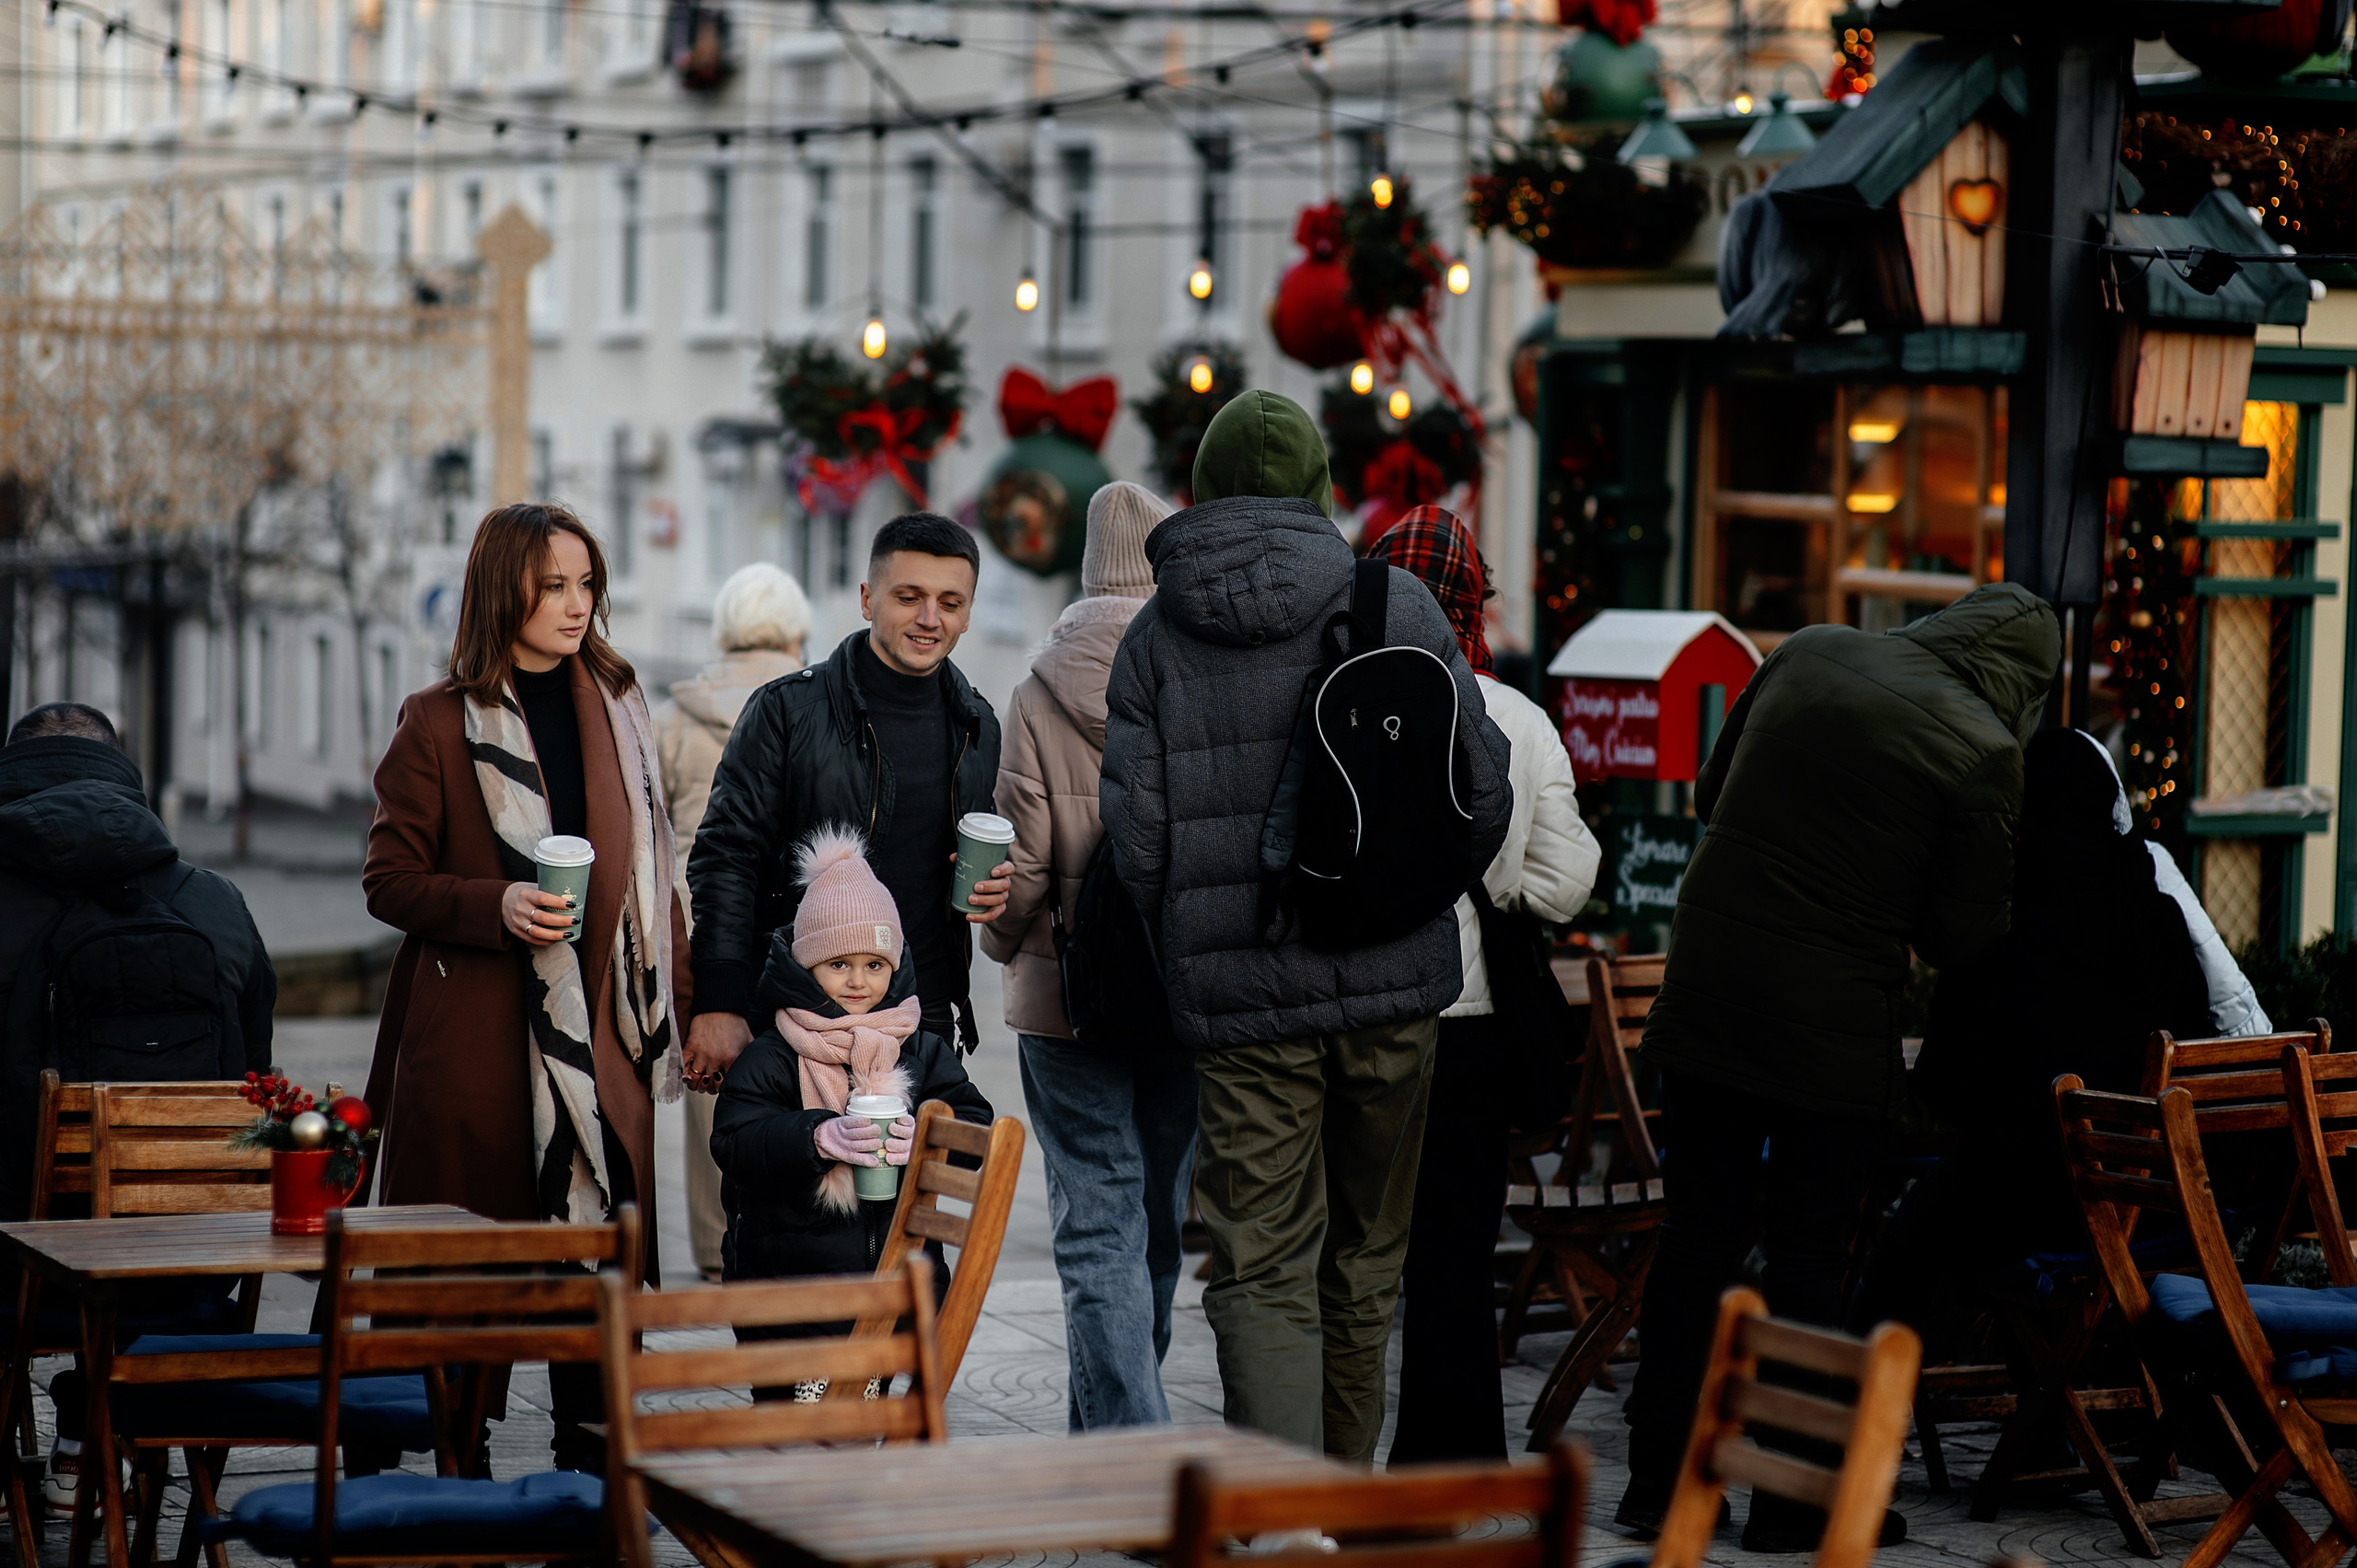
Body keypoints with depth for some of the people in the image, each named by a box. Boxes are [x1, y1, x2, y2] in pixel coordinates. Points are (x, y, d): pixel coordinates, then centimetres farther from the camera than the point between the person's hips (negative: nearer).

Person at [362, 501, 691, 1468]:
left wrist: (684, 1006, 11)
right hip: (474, 1034, -3)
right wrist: (497, 907, -17)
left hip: (603, 1025, 4)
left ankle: (592, 1465, 9)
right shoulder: (440, 722, -1)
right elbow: (389, 881, -1)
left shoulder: (619, 707, 13)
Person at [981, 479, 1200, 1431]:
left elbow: (1022, 861, -5)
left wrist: (1005, 946, 15)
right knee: (1158, 1219, 16)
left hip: (1071, 993, -2)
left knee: (1099, 1231, -1)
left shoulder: (1042, 693, -7)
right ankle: (1108, 1431, 30)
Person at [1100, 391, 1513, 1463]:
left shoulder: (1153, 640, 1)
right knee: (1366, 1255, 17)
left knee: (1262, 1272, 0)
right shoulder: (1400, 608, 0)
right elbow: (1483, 792, 1)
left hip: (1239, 998, -1)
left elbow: (1135, 841, -3)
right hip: (1392, 980, 1)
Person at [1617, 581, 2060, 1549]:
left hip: (1704, 998, 5)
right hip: (1831, 1032, -4)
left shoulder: (1809, 654, 5)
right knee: (1808, 1259, 6)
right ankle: (1794, 1498, 12)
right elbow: (1961, 940, -5)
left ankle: (1660, 1479, 16)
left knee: (1697, 1239, 11)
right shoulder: (1985, 753, -10)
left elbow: (1710, 793, 16)